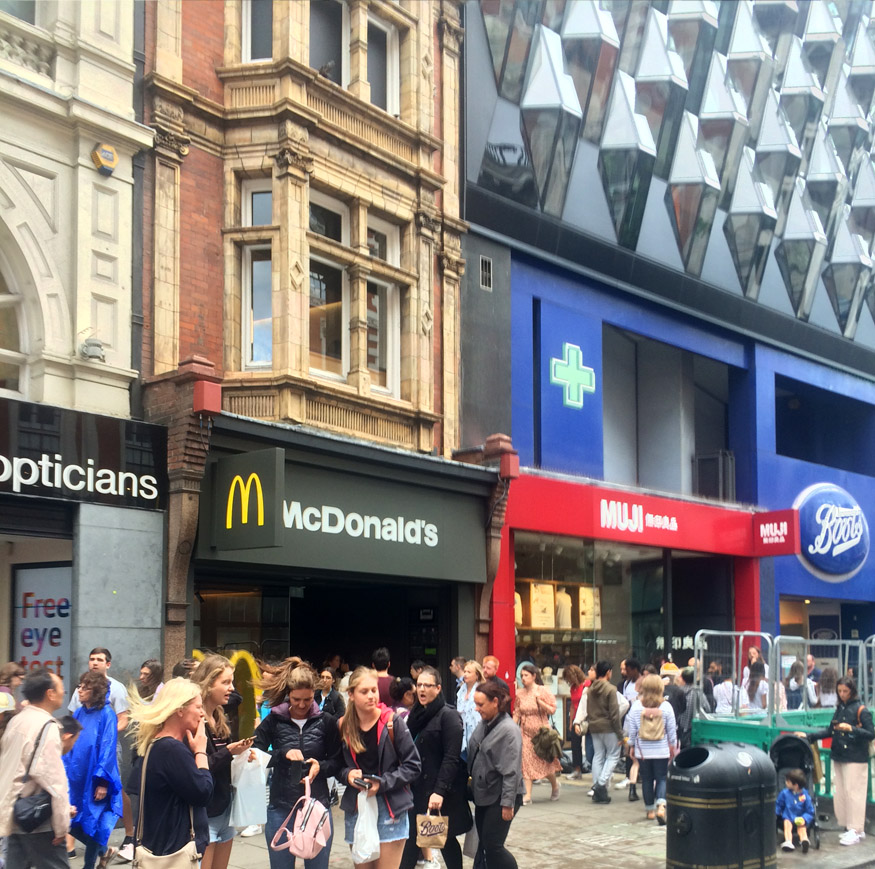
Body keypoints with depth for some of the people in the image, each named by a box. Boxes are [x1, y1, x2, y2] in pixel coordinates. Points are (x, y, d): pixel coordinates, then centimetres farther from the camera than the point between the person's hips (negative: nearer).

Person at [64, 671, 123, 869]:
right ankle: (104, 850, 31)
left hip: (94, 783, -6)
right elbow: (69, 747, 10)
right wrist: (64, 771, 6)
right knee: (72, 824, 8)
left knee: (92, 825, 3)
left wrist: (102, 782, -17)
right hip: (76, 780, 6)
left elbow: (108, 749, -15)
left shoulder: (106, 715, -13)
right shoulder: (78, 714, 5)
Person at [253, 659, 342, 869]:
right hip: (281, 808, 0)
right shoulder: (274, 720, 0)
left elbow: (337, 763, 6)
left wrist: (320, 766, -14)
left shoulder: (326, 721, 0)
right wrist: (283, 754, -18)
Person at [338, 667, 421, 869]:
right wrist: (347, 774, -9)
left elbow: (413, 766, -6)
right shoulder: (344, 727, 1)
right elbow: (338, 767, 13)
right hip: (356, 810, 3)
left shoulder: (393, 722, -7)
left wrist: (382, 783, -17)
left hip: (390, 810, -3)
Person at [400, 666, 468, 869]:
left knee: (445, 839, 3)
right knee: (413, 837, 4)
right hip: (418, 788, 6)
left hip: (443, 792, -6)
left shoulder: (448, 716, -10)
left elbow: (451, 758, -17)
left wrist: (440, 791, -24)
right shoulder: (416, 714, 12)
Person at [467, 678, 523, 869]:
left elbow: (511, 771, -21)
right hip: (483, 795, 8)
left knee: (492, 846, -6)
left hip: (499, 797, -8)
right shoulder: (483, 724, 5)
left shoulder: (508, 730, -19)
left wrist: (508, 803, -21)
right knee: (484, 845, 10)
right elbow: (473, 755, 17)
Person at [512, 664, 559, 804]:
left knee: (545, 761, 2)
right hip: (526, 732, 3)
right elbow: (516, 713, 9)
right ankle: (527, 795, -4)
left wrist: (539, 701, -19)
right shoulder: (519, 694, 5)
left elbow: (552, 710, -8)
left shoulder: (542, 691, -6)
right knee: (526, 761, -4)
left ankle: (554, 786, 31)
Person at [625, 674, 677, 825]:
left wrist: (632, 745, 13)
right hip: (662, 750, -1)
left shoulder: (636, 706, -6)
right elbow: (672, 729, 1)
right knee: (662, 778, 6)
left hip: (642, 750, 1)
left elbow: (631, 729, 0)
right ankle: (661, 805, -16)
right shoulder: (666, 706, -7)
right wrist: (673, 746, 14)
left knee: (646, 779, 13)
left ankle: (650, 810, 20)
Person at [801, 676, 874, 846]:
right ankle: (849, 827, 16)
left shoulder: (861, 710, -9)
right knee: (840, 793, 8)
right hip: (838, 757, 7)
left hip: (855, 759, -7)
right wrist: (809, 736, 13)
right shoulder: (840, 709, 12)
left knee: (853, 793, -6)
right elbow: (830, 731, 19)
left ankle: (856, 831, -2)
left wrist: (851, 729, -24)